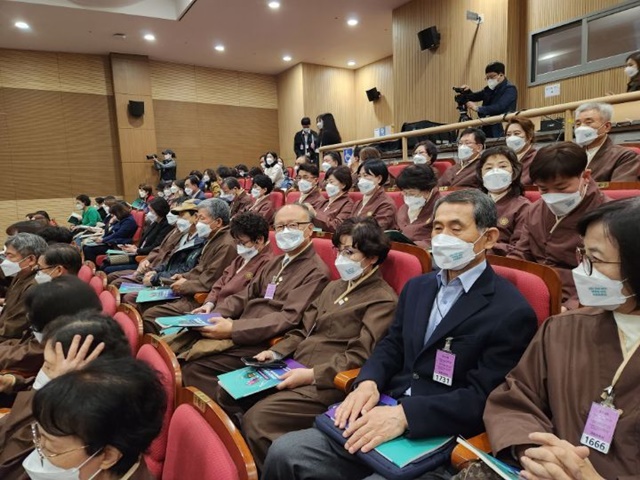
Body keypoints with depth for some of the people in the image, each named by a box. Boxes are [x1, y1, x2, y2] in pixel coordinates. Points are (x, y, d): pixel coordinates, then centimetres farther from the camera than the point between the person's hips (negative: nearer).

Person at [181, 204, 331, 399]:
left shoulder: (316, 272, -8)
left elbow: (289, 318, -17)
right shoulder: (276, 262, 19)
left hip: (265, 344, -8)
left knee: (193, 367, -19)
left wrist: (233, 329, -22)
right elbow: (247, 294, 17)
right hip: (240, 335, 8)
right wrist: (215, 312, -1)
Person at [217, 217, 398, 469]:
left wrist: (311, 374, -21)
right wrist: (276, 353, 4)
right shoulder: (334, 287, 18)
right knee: (227, 391, -2)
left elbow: (359, 356, -15)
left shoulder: (383, 300, -7)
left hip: (327, 383, -8)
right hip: (294, 369, 8)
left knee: (256, 419, -24)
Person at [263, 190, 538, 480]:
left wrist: (404, 414, -25)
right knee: (284, 452, -10)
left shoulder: (512, 312, -9)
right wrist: (368, 383, -7)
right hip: (384, 415, 6)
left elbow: (481, 397, -15)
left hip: (436, 442, -6)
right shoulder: (417, 287, 13)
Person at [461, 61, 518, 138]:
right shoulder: (489, 89, 15)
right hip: (487, 130, 6)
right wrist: (466, 92, -4)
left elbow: (499, 107, -21)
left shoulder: (510, 89, -8)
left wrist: (478, 108, -21)